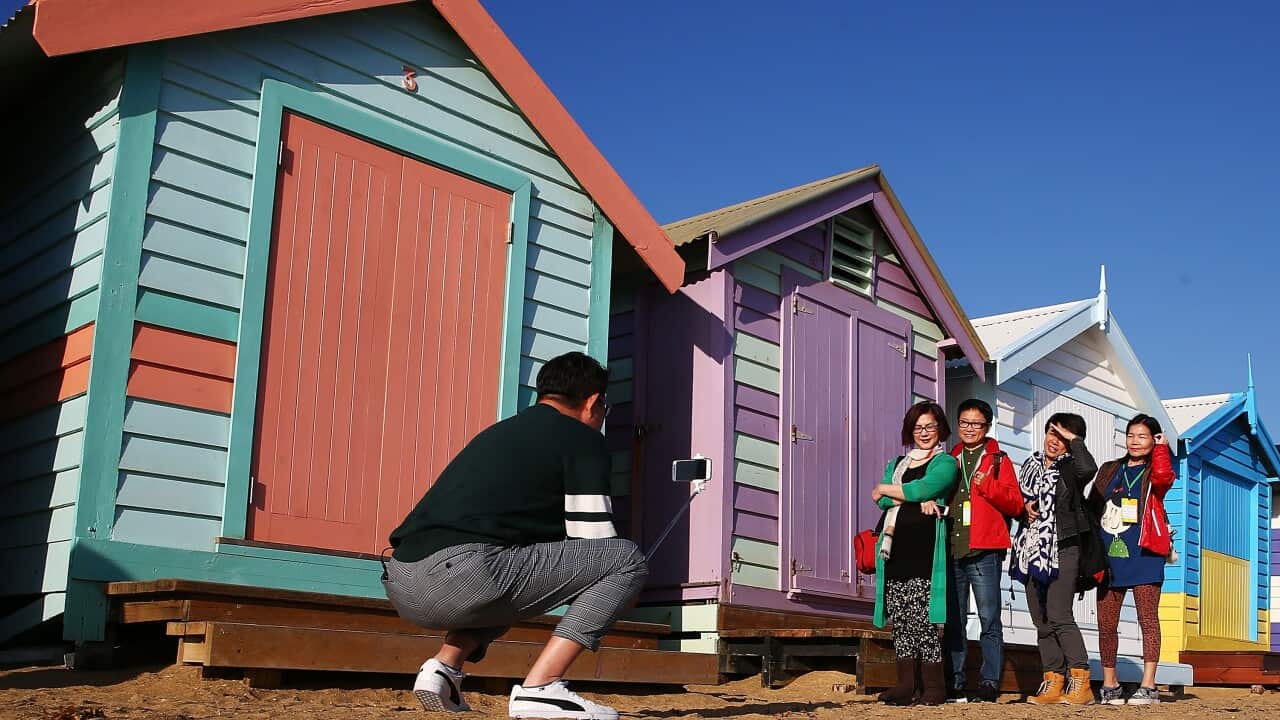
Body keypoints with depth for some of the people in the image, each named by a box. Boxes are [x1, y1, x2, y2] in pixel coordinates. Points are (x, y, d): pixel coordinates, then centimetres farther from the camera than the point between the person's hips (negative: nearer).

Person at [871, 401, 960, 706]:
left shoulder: (945, 463, 7)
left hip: (926, 548, -6)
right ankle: (905, 683, 6)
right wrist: (918, 501, -9)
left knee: (923, 618, -10)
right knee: (900, 618, 3)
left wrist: (885, 489, 4)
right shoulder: (897, 464, 23)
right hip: (897, 547, 6)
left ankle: (934, 685, -5)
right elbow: (882, 500, 7)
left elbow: (922, 488, -11)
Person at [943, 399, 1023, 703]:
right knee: (953, 621, 6)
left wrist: (986, 484, -13)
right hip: (951, 549, 4)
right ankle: (955, 684, 11)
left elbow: (1015, 504, -1)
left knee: (989, 620, -4)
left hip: (984, 551, -4)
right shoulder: (950, 460, 19)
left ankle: (990, 683, 0)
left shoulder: (998, 460, 6)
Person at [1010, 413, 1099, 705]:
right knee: (1041, 621, 6)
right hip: (1032, 550, 7)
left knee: (1059, 617, -14)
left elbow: (1089, 469, -28)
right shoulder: (1031, 465, 16)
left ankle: (1081, 683, -9)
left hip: (1062, 550, -7)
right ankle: (1053, 683, 10)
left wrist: (1074, 439, -14)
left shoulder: (1070, 468, -3)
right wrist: (1024, 506, 1)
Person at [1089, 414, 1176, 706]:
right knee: (1106, 624, 5)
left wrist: (1161, 448, -5)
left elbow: (1163, 476, -21)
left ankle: (1148, 686, -5)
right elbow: (1092, 509, 16)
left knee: (1148, 619, -6)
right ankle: (1109, 684, 16)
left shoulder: (1154, 472, 6)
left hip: (1143, 555, -4)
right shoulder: (1109, 471, 17)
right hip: (1109, 556, 4)